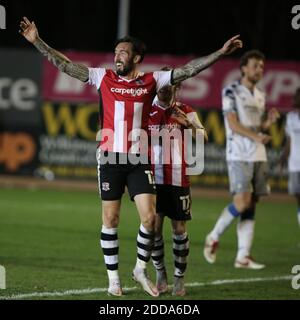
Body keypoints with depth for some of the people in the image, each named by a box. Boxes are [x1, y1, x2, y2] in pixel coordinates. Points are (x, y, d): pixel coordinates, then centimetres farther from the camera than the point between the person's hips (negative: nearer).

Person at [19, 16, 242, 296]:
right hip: (110, 158, 0)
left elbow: (189, 70, 3)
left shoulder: (151, 81, 5)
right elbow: (65, 65, 3)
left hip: (139, 160, 0)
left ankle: (141, 269, 13)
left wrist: (221, 53, -4)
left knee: (149, 217, -7)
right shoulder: (103, 78, 5)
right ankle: (113, 277, 12)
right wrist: (37, 42, -3)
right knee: (110, 219, 2)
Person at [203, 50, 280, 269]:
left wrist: (268, 123, 1)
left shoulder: (260, 96, 17)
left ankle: (243, 256, 2)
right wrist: (256, 136, -25)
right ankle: (214, 238, 8)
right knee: (242, 203, -14)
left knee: (251, 206, 2)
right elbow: (233, 124, -13)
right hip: (239, 155, -7)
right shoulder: (231, 92, -5)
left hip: (258, 156, 7)